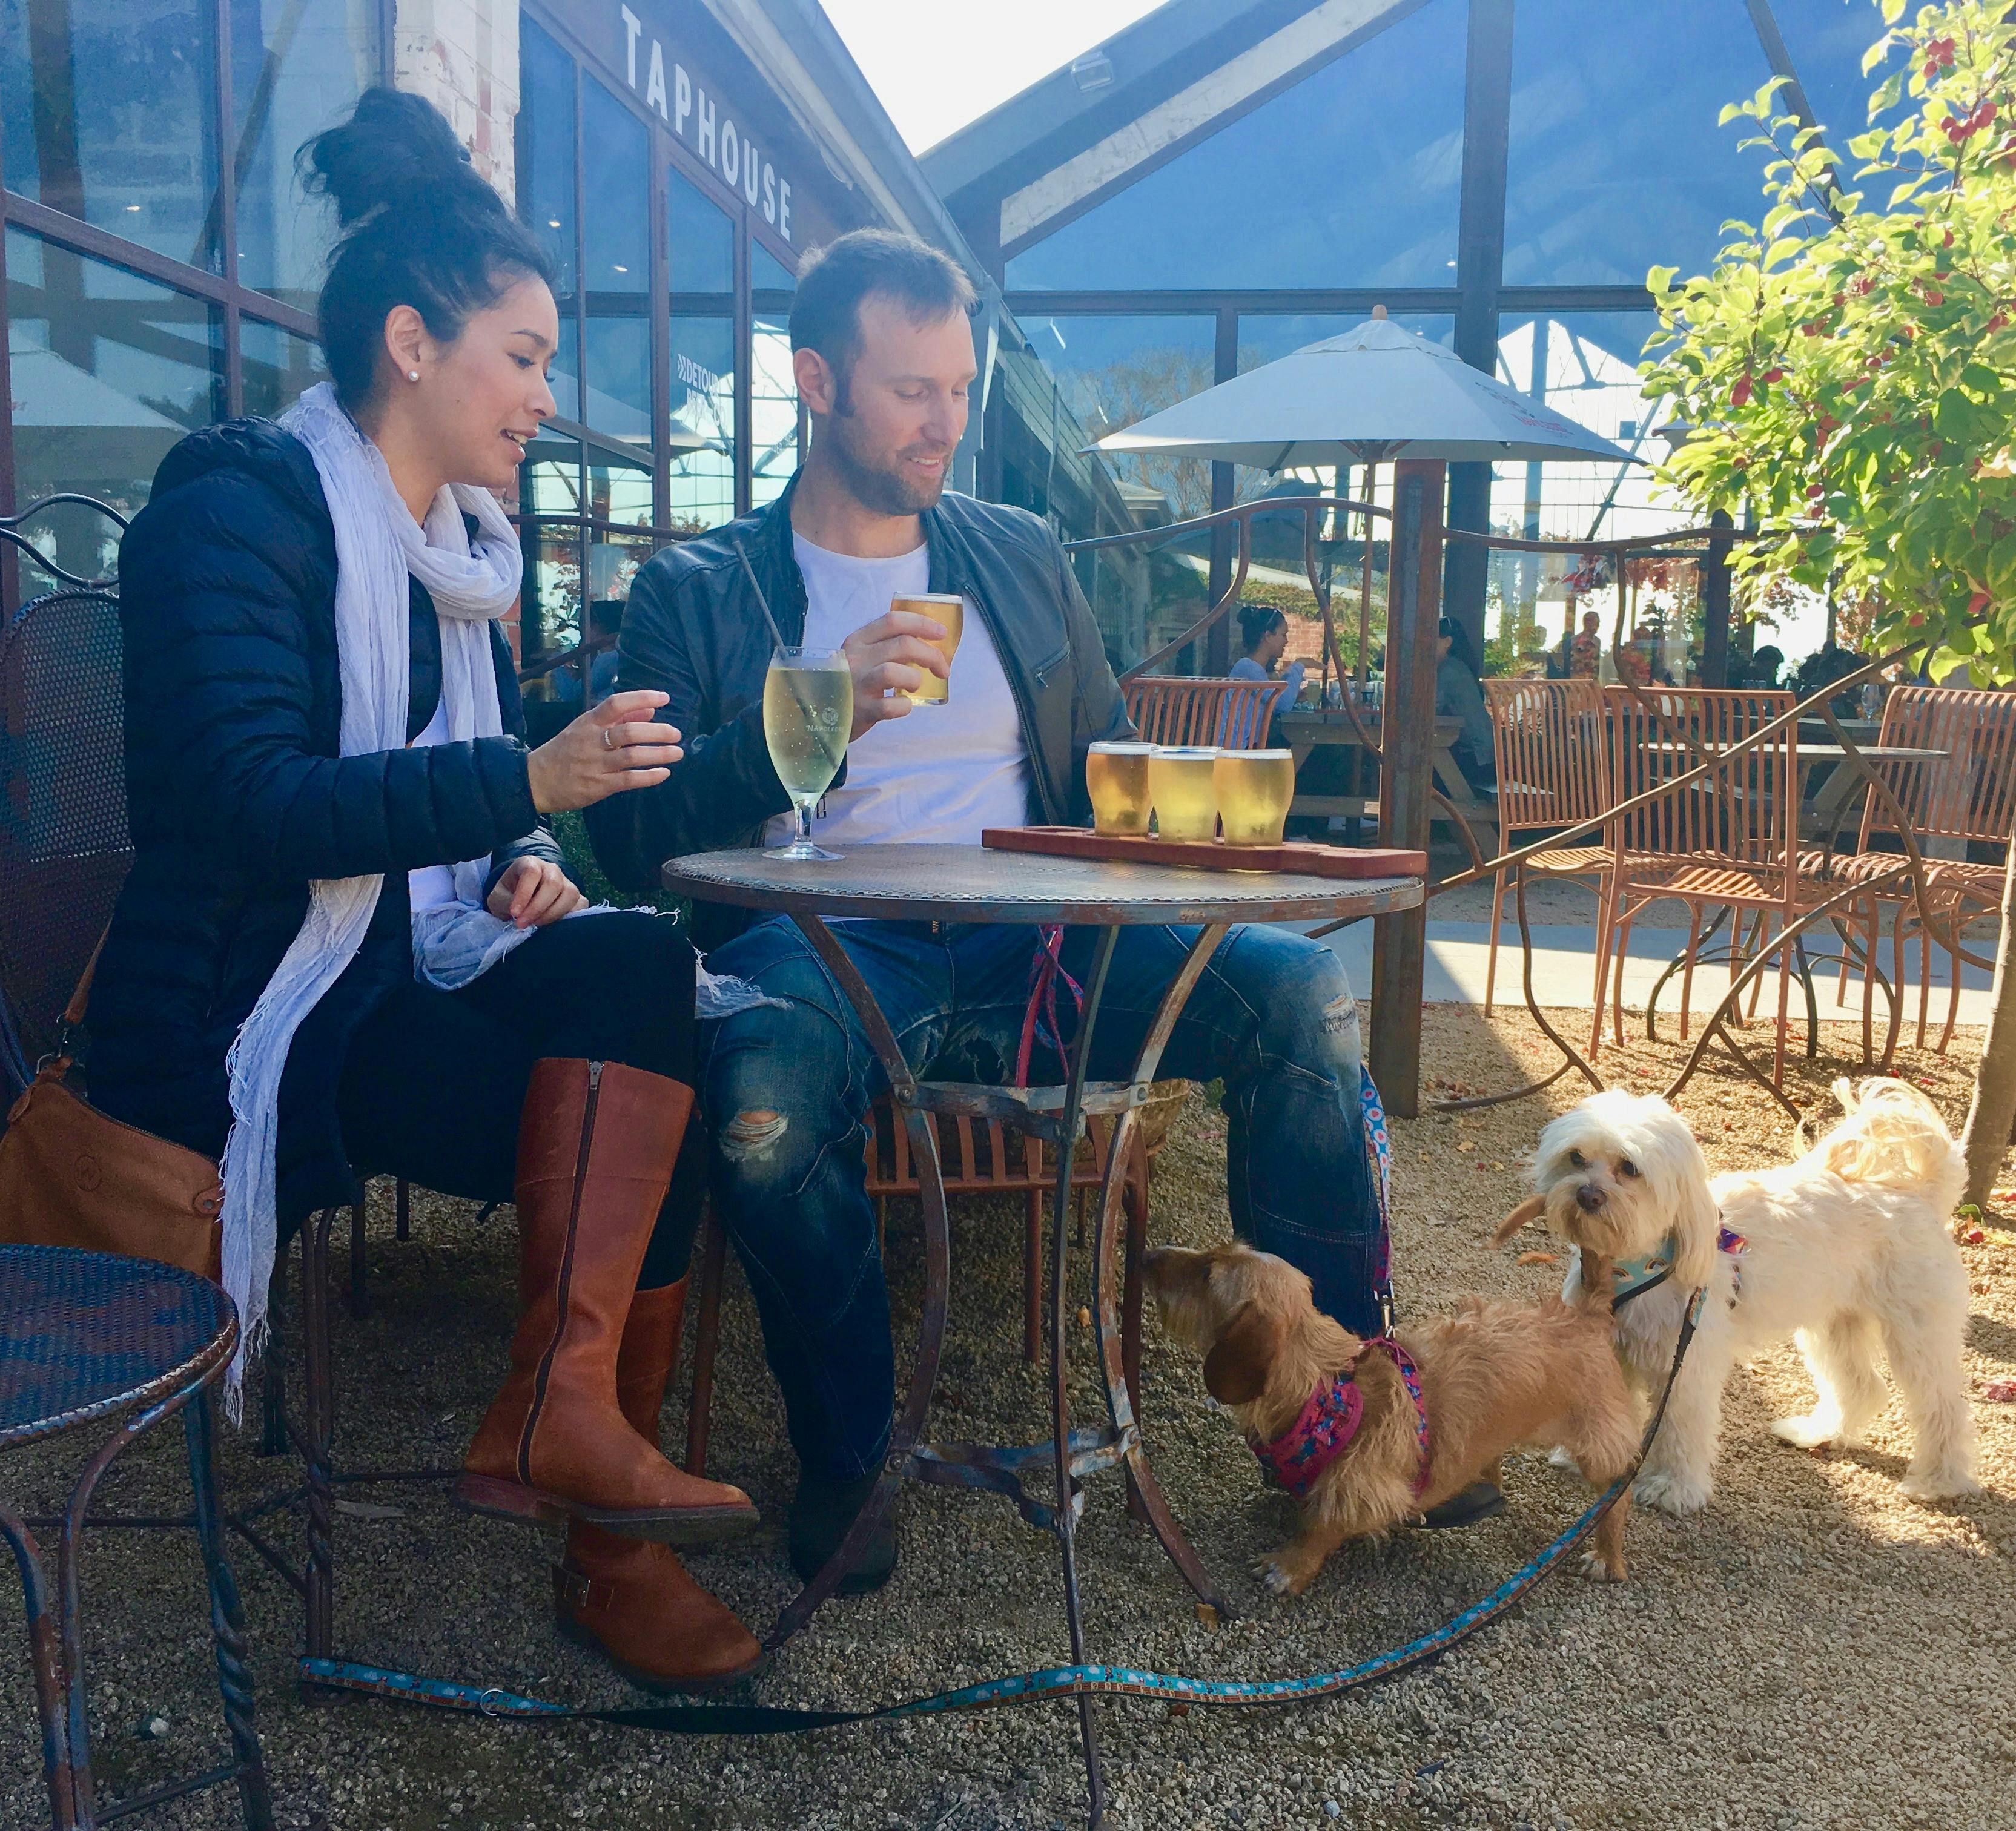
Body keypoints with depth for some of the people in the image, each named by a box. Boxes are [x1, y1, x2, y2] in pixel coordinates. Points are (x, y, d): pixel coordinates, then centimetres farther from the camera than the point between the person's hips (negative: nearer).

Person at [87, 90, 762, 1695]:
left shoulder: (458, 542, 16)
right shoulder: (238, 508, -9)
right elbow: (251, 801, -21)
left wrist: (521, 871, 1)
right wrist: (527, 784, -28)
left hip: (395, 979, 7)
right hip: (242, 1015, -7)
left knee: (642, 969, -22)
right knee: (635, 1097, -24)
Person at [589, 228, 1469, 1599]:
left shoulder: (1024, 557, 21)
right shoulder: (699, 592, 8)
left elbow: (1108, 769, 24)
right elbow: (633, 838, -4)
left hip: (1025, 947, 4)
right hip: (826, 951, -3)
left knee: (1307, 993, -19)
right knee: (767, 1076, -38)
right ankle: (844, 1459, -11)